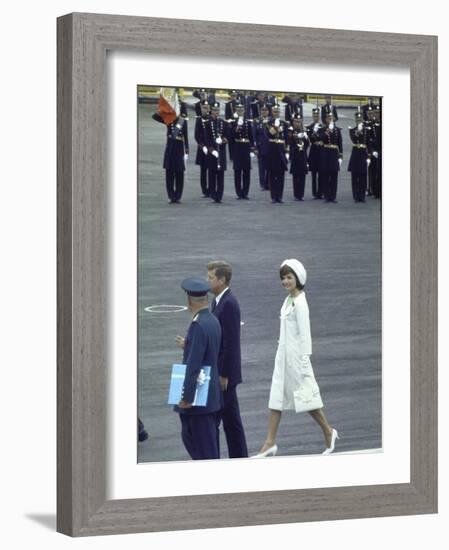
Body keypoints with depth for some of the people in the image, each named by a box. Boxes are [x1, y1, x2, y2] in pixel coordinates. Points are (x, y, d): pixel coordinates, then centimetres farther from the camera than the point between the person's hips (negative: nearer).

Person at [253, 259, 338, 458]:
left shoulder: (300, 303, -16)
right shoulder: (288, 300, 10)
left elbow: (305, 334, -18)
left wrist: (304, 363, -18)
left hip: (296, 356, -9)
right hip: (283, 356, 9)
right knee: (276, 398, 5)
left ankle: (328, 432, 22)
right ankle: (270, 443, 6)